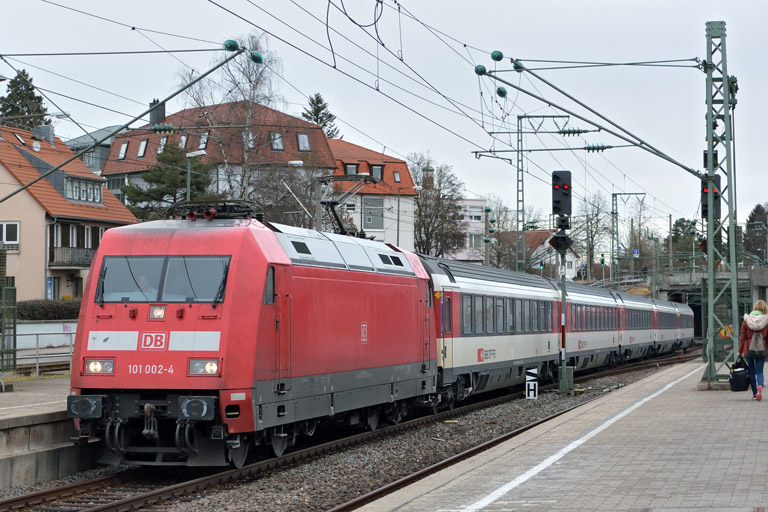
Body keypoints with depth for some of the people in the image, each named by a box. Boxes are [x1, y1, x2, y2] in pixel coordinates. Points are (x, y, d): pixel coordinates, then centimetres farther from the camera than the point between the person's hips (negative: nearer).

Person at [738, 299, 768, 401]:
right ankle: (759, 386, -24)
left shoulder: (746, 320, -3)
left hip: (749, 349, 1)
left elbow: (742, 337, 1)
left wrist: (740, 351, 9)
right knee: (759, 371, 6)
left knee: (752, 371, 14)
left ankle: (754, 393, 16)